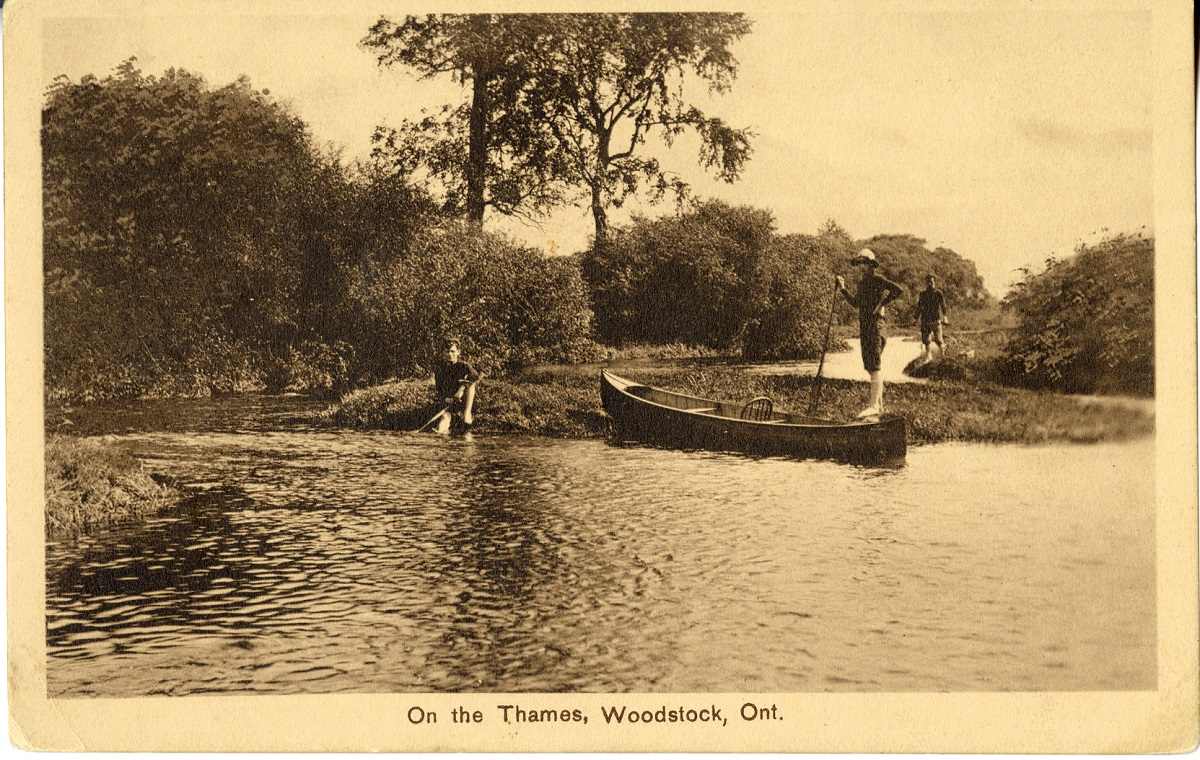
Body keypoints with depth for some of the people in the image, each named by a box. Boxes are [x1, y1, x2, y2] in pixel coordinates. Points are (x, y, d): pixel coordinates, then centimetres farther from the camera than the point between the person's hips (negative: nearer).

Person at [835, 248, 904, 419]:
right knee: (869, 366, 10)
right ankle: (879, 404, 15)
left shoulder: (877, 279, -8)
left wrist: (882, 304, -16)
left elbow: (899, 290, -19)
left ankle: (873, 405, -20)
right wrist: (843, 289, 23)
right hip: (863, 325, 10)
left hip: (874, 325, -9)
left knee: (874, 366, -15)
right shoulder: (862, 282, 19)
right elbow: (855, 303, 31)